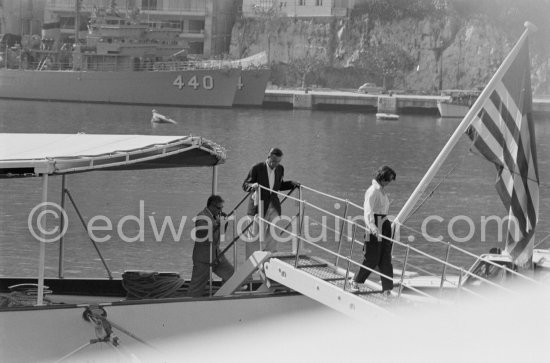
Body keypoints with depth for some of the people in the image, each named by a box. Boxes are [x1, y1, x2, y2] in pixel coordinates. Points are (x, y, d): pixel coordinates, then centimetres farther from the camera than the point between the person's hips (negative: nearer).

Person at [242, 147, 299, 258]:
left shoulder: (280, 169, 5)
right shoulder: (257, 168, -11)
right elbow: (245, 186, -8)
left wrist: (291, 184, 5)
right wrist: (253, 186, -29)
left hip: (273, 205, 4)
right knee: (255, 234, 2)